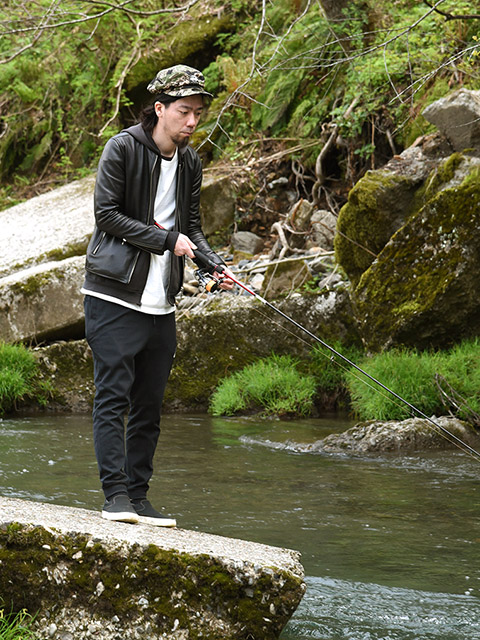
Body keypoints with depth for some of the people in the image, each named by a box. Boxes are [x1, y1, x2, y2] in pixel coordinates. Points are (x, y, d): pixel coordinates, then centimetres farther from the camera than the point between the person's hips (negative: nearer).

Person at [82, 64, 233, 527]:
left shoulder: (190, 162, 12)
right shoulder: (122, 148, -7)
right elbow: (107, 214, -11)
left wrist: (216, 265, -2)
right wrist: (166, 239, -14)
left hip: (161, 302, 6)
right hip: (114, 293, -6)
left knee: (149, 403, 6)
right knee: (113, 395, -9)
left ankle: (138, 496, 11)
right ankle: (115, 493, -10)